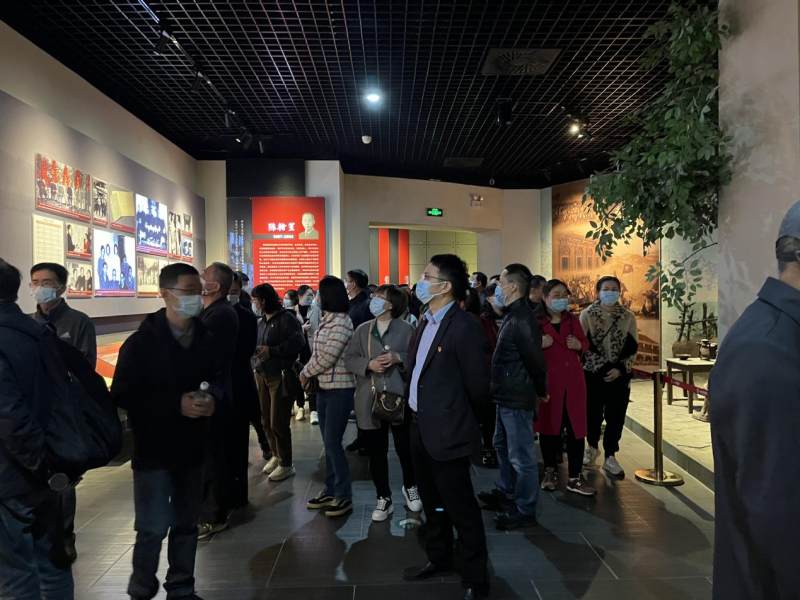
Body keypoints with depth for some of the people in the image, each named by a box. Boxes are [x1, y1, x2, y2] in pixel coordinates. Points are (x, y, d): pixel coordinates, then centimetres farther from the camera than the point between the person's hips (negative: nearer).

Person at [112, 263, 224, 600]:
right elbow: (123, 395, -13)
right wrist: (177, 405, -22)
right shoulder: (142, 341, -11)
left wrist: (213, 396, -12)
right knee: (153, 529, 0)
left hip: (193, 447, 5)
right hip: (154, 450, -4)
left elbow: (219, 377, 11)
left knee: (186, 524, 16)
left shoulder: (205, 338, 2)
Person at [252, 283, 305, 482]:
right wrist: (255, 349, -1)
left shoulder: (286, 317, -10)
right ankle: (276, 456, 31)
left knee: (278, 423, -3)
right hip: (262, 375, 8)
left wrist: (271, 351, -21)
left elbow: (298, 343, -19)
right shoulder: (261, 321, 14)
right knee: (266, 421, 12)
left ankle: (286, 464, 13)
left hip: (281, 376, -7)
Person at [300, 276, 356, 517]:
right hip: (324, 388, 9)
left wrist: (305, 372, -5)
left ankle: (344, 496, 10)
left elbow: (327, 359, -19)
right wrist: (308, 374, -3)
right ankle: (331, 490, 26)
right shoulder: (325, 320, 11)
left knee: (332, 443, -4)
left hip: (339, 389, -9)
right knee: (328, 443, 14)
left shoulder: (341, 322, -17)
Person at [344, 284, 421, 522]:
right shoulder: (362, 330, 7)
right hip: (370, 400, 2)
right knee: (376, 453, 10)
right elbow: (349, 358, 2)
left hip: (399, 398, -2)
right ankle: (384, 498, 26)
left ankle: (410, 487, 38)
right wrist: (369, 364, -15)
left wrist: (399, 358, -18)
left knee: (405, 448, 10)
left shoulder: (406, 329, -1)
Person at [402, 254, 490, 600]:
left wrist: (455, 418, 1)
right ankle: (439, 560, 42)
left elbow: (478, 385, -15)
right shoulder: (426, 322, 8)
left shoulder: (463, 327, -19)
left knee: (461, 509, 7)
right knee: (433, 504, 23)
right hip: (421, 428, 9)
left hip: (446, 433, -8)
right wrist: (420, 412, 12)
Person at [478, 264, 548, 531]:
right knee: (502, 445, 24)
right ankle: (507, 492, 42)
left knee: (521, 455, 3)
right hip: (506, 396, 11)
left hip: (517, 398, -11)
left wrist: (541, 391, -5)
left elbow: (536, 361, -20)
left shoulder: (522, 320, -22)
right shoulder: (512, 315, 10)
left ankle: (525, 510, 18)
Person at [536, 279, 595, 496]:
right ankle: (550, 471, 27)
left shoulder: (573, 320, 7)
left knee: (576, 428, 3)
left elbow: (585, 343, 16)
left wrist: (579, 345, -6)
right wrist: (539, 345, -23)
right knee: (548, 426, 9)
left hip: (573, 380, 4)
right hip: (547, 381, -3)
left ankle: (575, 477, 14)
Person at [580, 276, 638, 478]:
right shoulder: (587, 314, -2)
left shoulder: (628, 316, 3)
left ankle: (610, 458, 17)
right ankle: (592, 447, 31)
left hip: (620, 375, 2)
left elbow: (632, 347, 2)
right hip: (593, 373, -1)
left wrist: (620, 369, -10)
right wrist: (603, 367, -12)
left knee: (616, 416, 3)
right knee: (592, 414, 4)